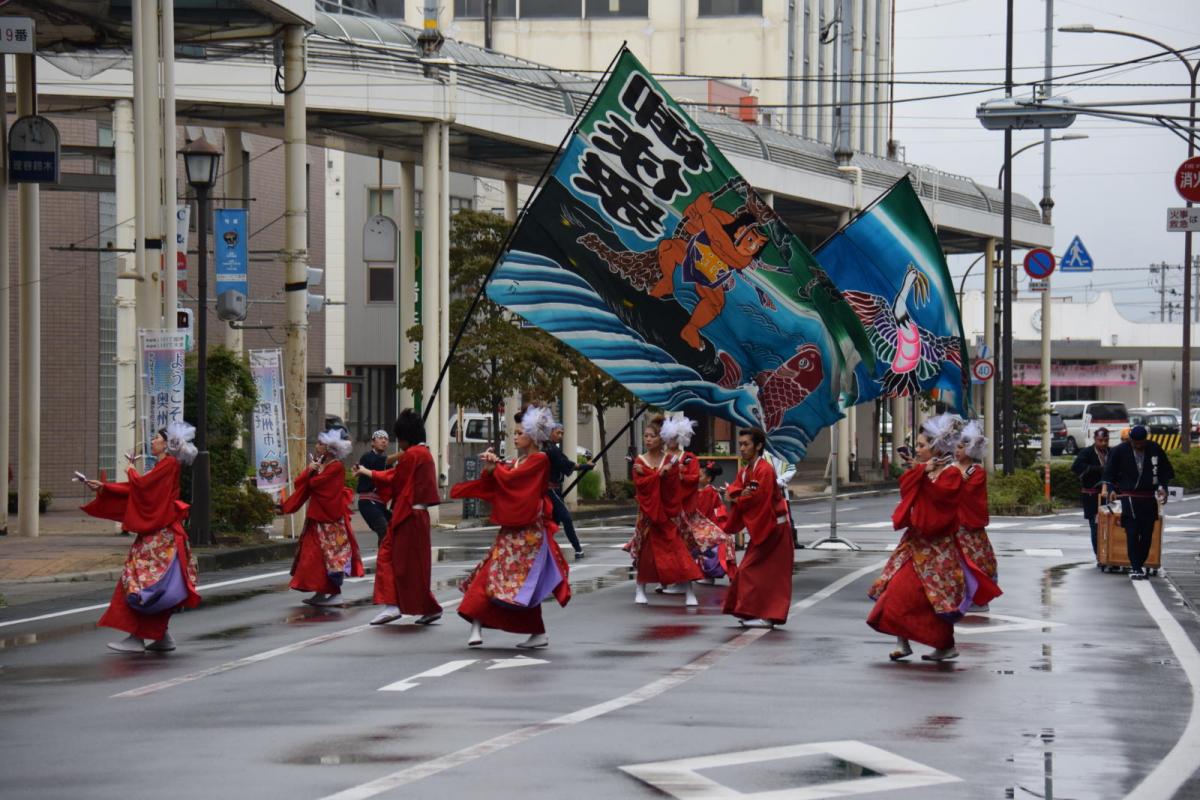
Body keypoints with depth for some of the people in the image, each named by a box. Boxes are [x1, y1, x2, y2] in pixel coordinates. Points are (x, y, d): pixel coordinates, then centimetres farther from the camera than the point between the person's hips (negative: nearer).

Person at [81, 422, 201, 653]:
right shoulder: (161, 467, 19)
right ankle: (162, 636, 14)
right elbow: (134, 489, 19)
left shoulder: (169, 464, -10)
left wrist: (131, 469, 2)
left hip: (160, 535, -9)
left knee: (141, 581, -11)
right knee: (156, 587, 10)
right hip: (156, 532, 9)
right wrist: (103, 488, 15)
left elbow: (142, 484, -17)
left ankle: (136, 637, -12)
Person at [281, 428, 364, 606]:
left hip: (331, 519, -9)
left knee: (332, 555, -7)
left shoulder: (336, 467, -13)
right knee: (316, 555, 9)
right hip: (317, 517, 9)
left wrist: (312, 471, -1)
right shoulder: (320, 464, 13)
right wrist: (310, 470, -8)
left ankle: (336, 594, -5)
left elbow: (315, 483, -19)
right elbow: (300, 482, 9)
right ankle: (320, 593, 14)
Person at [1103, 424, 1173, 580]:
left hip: (1149, 498, 3)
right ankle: (1135, 567, -11)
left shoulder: (1155, 449, 1)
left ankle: (1139, 565, 16)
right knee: (1132, 533, -11)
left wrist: (1162, 487, 0)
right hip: (1129, 497, -3)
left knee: (1147, 534, 4)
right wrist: (1111, 489, -8)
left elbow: (1165, 470, 13)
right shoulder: (1120, 451, -4)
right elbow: (1109, 472, 4)